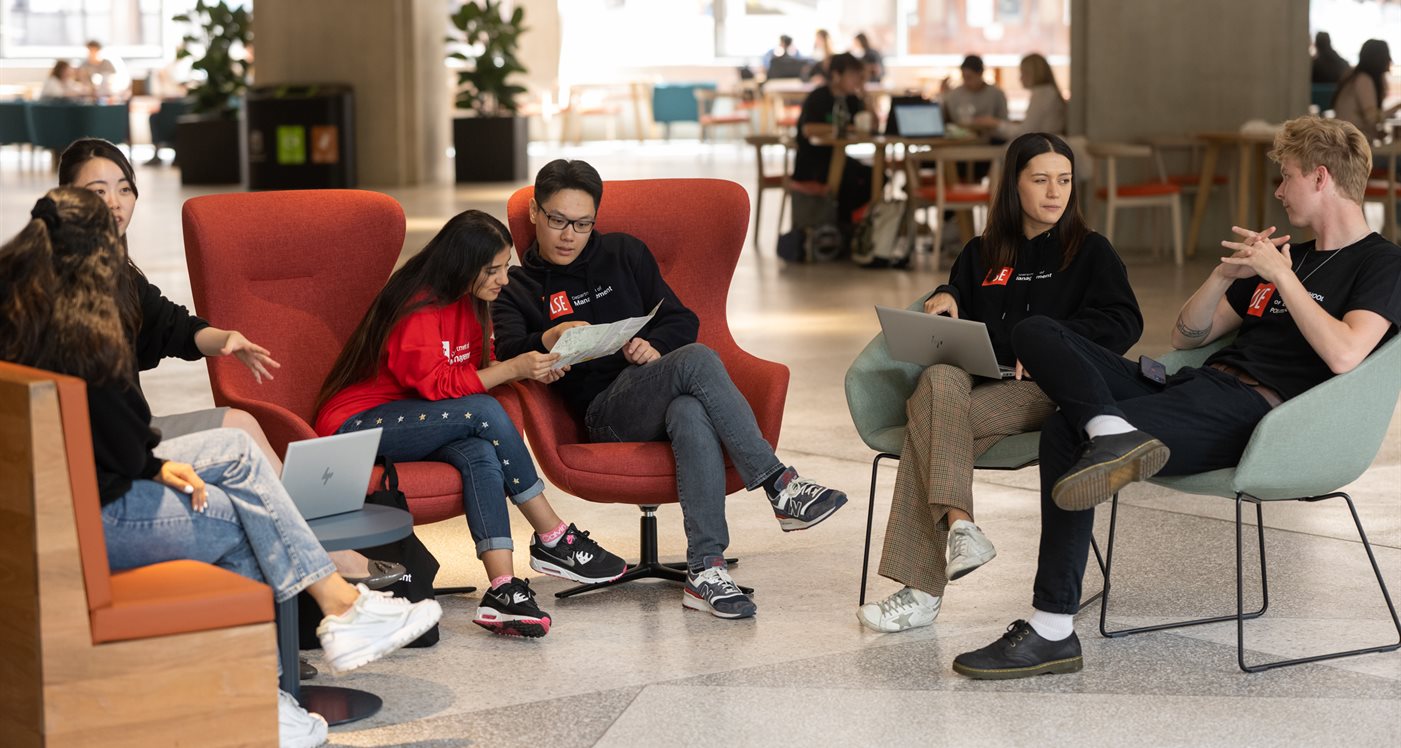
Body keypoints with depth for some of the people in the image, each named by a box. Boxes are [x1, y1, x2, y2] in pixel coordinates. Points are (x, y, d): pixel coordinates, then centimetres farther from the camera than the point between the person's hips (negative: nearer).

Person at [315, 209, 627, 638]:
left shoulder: (468, 303, 8)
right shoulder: (418, 308, -19)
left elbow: (476, 367, 12)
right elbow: (436, 383, -23)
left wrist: (526, 369, -7)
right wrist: (512, 369, -23)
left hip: (409, 419, 8)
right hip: (357, 425, -8)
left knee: (481, 454, -27)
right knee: (484, 413, -28)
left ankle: (502, 589, -41)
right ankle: (554, 539, -19)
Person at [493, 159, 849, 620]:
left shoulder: (624, 253, 20)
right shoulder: (517, 287, 13)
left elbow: (683, 321, 16)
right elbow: (509, 355, -7)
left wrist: (652, 345, -7)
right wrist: (549, 340, -29)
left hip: (666, 397, 3)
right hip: (605, 413, -3)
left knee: (691, 416, -38)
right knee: (697, 360, -34)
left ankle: (705, 570, -45)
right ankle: (780, 486, -36)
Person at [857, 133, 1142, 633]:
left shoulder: (1090, 251, 10)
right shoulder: (982, 254, 23)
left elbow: (1124, 323, -2)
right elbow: (955, 328, 31)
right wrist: (944, 298, 7)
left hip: (1044, 389, -4)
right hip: (974, 379, 4)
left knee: (928, 416, -30)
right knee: (938, 379, -34)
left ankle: (922, 592, -32)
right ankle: (957, 523, -44)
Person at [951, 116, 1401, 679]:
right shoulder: (1293, 257, 29)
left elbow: (1345, 355, -18)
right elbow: (1185, 335, 29)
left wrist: (1281, 276, -9)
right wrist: (1227, 274, 11)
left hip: (1253, 411, -9)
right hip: (1196, 382, 9)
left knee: (1065, 434, -29)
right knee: (1036, 332, -10)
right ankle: (1114, 434, -33)